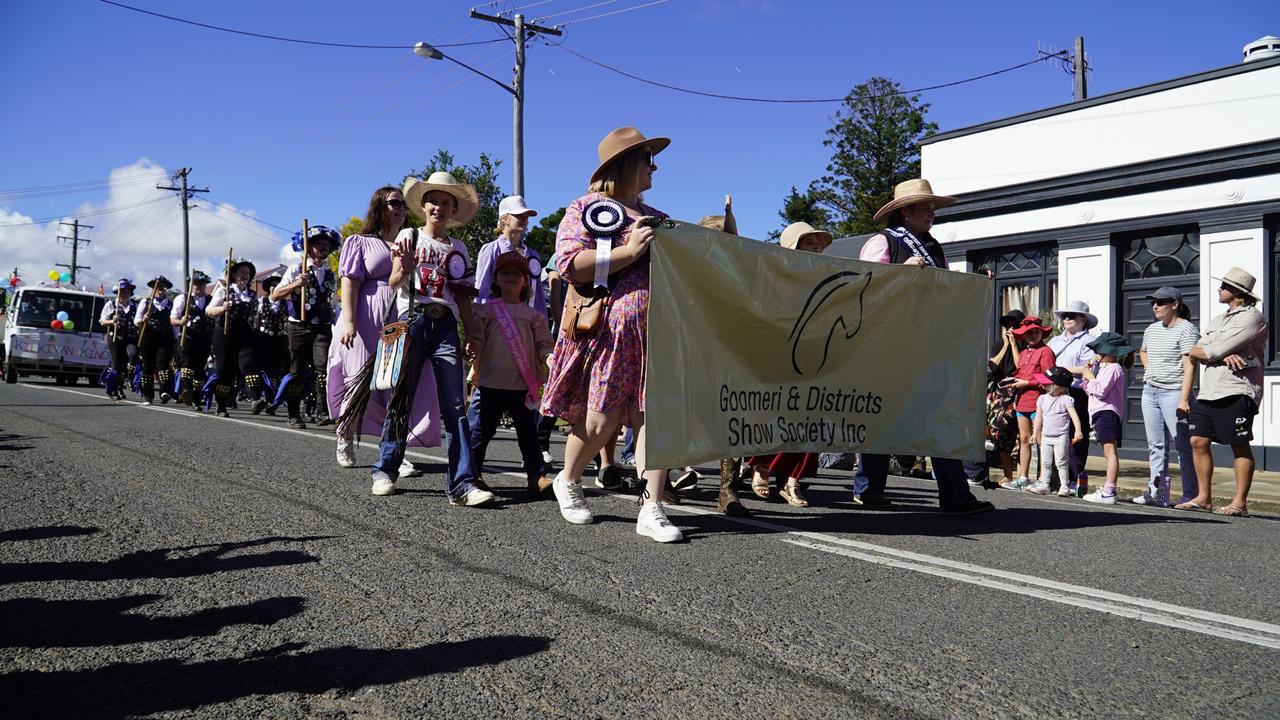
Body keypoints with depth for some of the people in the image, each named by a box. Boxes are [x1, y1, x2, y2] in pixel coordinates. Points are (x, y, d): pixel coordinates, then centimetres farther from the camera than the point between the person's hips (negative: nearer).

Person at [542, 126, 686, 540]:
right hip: (607, 331, -5)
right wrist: (629, 251, -13)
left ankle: (651, 510, -3)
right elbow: (569, 264, -10)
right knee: (602, 419, -4)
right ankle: (567, 482, 24)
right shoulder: (585, 208, 5)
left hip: (655, 332, 5)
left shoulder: (657, 218, 24)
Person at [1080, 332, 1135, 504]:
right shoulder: (1103, 367, 24)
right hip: (1100, 413, 11)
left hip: (1108, 412, -11)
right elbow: (1091, 392, 23)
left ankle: (1109, 491, -24)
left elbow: (1101, 390, -19)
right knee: (1108, 452, 13)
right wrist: (1088, 376, 11)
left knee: (1110, 450, -17)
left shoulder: (1114, 368, -8)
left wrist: (1091, 378, -4)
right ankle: (1107, 489, 17)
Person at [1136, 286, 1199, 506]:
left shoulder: (1186, 329, -10)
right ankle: (1157, 492, 15)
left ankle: (1190, 495, 0)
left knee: (1183, 445, -4)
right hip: (1150, 391, 8)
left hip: (1173, 392, -8)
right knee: (1155, 445, 10)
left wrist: (1184, 399, -23)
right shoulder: (1152, 329, 14)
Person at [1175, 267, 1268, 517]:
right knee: (1198, 440, 3)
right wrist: (1222, 355, -9)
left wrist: (1203, 352, 5)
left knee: (1240, 446, -4)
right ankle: (1204, 497, 10)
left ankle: (1240, 502, -1)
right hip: (1209, 391, 8)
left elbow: (1214, 350, -15)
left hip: (1237, 391, -8)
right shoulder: (1217, 321, 22)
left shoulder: (1252, 318, -4)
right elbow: (1194, 354, 8)